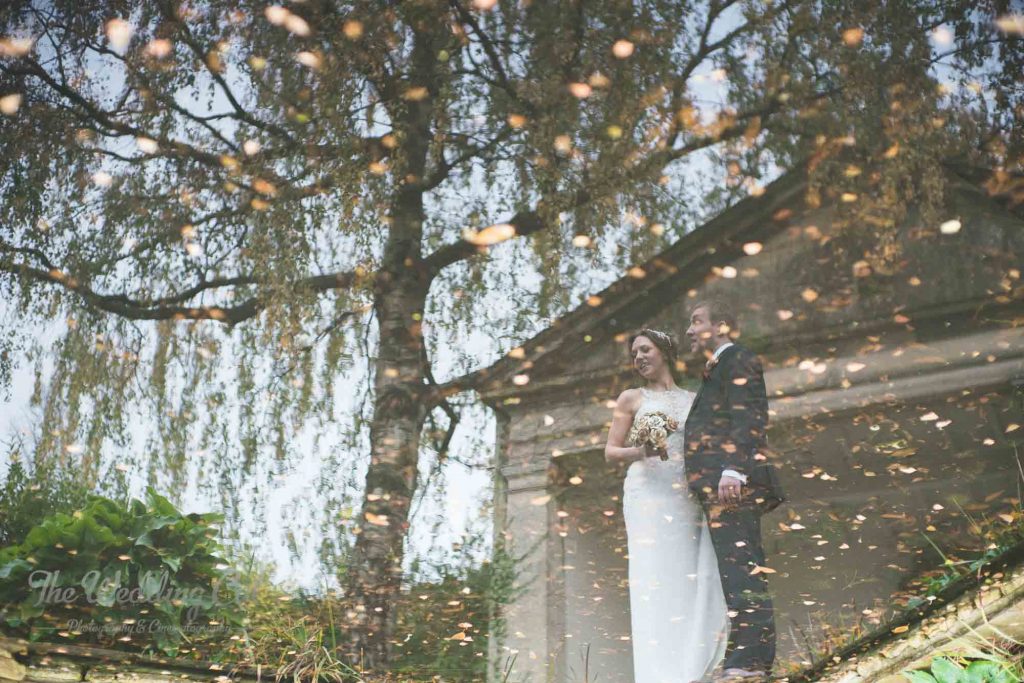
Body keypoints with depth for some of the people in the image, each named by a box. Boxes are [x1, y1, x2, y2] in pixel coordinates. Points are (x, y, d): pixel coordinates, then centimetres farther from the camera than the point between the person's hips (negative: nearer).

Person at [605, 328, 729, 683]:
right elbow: (610, 452, 5)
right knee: (655, 583, -12)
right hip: (649, 495, -3)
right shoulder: (631, 398, 10)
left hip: (689, 500, 4)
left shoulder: (692, 400, 19)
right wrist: (640, 452, -15)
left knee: (696, 582, -4)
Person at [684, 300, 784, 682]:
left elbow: (747, 420, -14)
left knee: (739, 566, -14)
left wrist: (732, 470, -24)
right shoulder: (718, 370, 27)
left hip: (732, 481, -10)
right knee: (742, 568, 8)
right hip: (721, 486, 10)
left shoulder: (738, 361, -2)